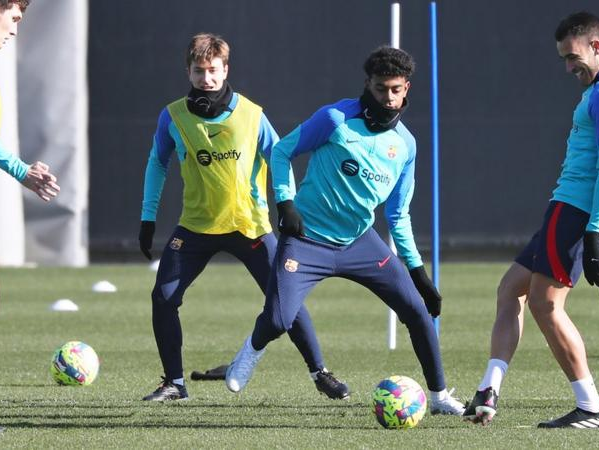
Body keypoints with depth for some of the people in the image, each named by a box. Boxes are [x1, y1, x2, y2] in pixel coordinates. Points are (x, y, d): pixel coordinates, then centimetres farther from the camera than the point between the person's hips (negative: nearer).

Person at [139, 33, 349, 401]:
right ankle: (174, 383, 5)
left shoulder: (251, 115, -8)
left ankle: (320, 373, 6)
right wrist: (148, 218, 8)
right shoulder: (173, 117, -5)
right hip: (197, 225, 1)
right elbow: (158, 164, 10)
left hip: (250, 225, -1)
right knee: (163, 298, -10)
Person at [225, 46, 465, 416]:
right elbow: (281, 152, -3)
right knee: (278, 321, -19)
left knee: (417, 309, -5)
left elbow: (398, 214, 12)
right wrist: (285, 202, -15)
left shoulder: (405, 144, 3)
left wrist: (418, 270, 9)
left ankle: (439, 396, 11)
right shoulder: (336, 119, -12)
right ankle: (254, 348, 20)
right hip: (307, 240, -5)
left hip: (359, 242, 5)